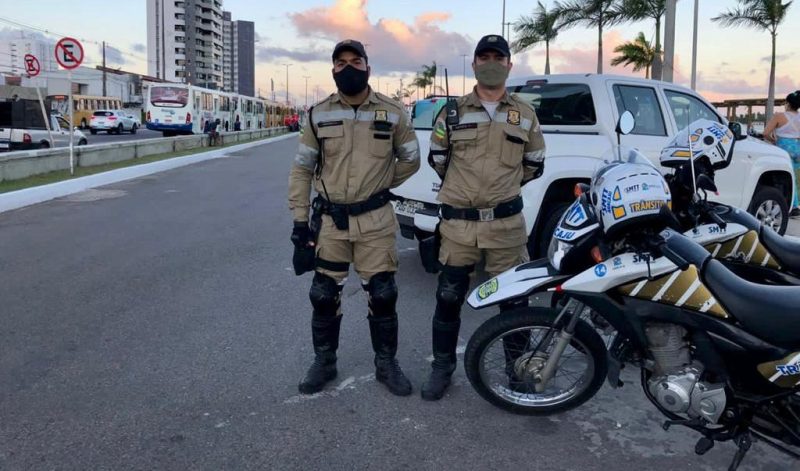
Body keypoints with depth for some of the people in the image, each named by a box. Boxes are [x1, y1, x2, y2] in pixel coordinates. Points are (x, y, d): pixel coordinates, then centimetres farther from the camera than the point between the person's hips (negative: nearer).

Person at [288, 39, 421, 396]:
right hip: (330, 220, 1)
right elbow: (302, 169, 5)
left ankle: (386, 364, 22)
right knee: (324, 296, 8)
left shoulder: (392, 113, -1)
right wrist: (300, 219, -1)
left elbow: (411, 160, 11)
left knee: (382, 295, 4)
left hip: (375, 221, -1)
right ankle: (324, 363, 26)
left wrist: (380, 185, 7)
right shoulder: (318, 115, 1)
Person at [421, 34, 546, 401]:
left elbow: (534, 164, 17)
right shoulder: (453, 112, 4)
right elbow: (437, 158, 14)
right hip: (458, 222, 0)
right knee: (448, 297, 6)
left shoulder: (524, 114, 8)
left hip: (506, 222, 1)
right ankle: (442, 367, 23)